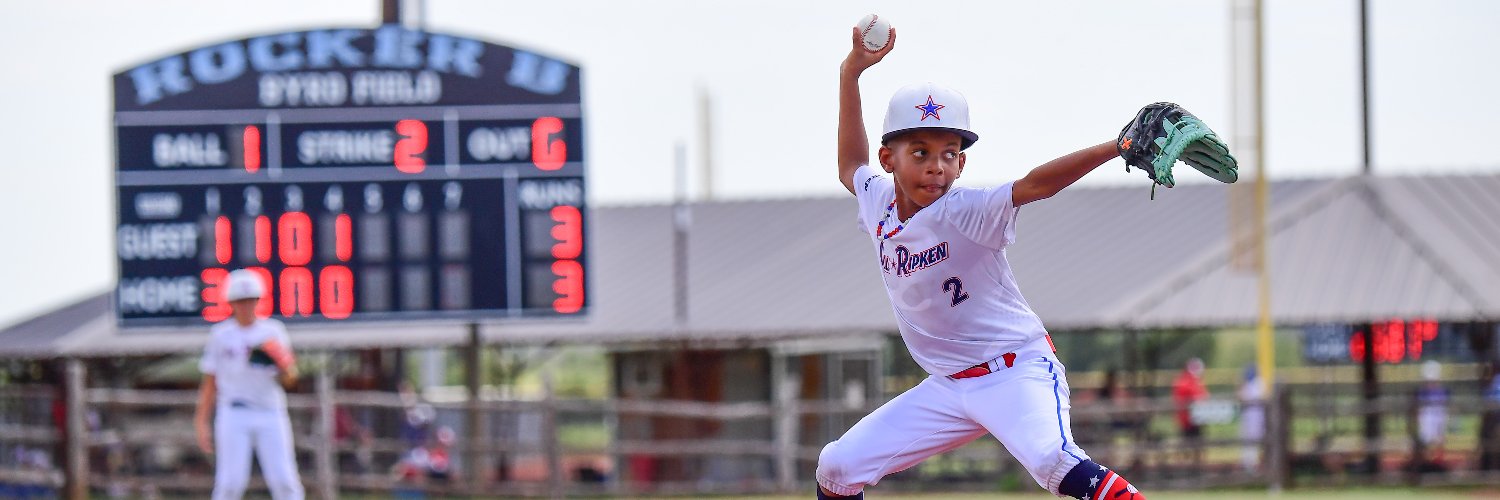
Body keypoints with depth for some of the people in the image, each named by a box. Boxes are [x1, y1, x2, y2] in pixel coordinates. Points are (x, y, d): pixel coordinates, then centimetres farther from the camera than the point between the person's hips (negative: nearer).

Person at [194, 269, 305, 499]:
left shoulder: (273, 331, 9)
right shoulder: (221, 335, 7)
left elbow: (290, 380, 7)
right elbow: (210, 383, 8)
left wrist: (284, 368, -15)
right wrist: (201, 422, 2)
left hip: (270, 413, 1)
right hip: (233, 413, -1)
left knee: (284, 480, -5)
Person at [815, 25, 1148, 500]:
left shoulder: (966, 212, -17)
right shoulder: (879, 205, 2)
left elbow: (1036, 184, -32)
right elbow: (850, 167, 24)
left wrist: (1118, 147, -48)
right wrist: (850, 75, 17)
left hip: (1018, 370, -7)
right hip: (948, 387, 7)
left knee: (1052, 461, -35)